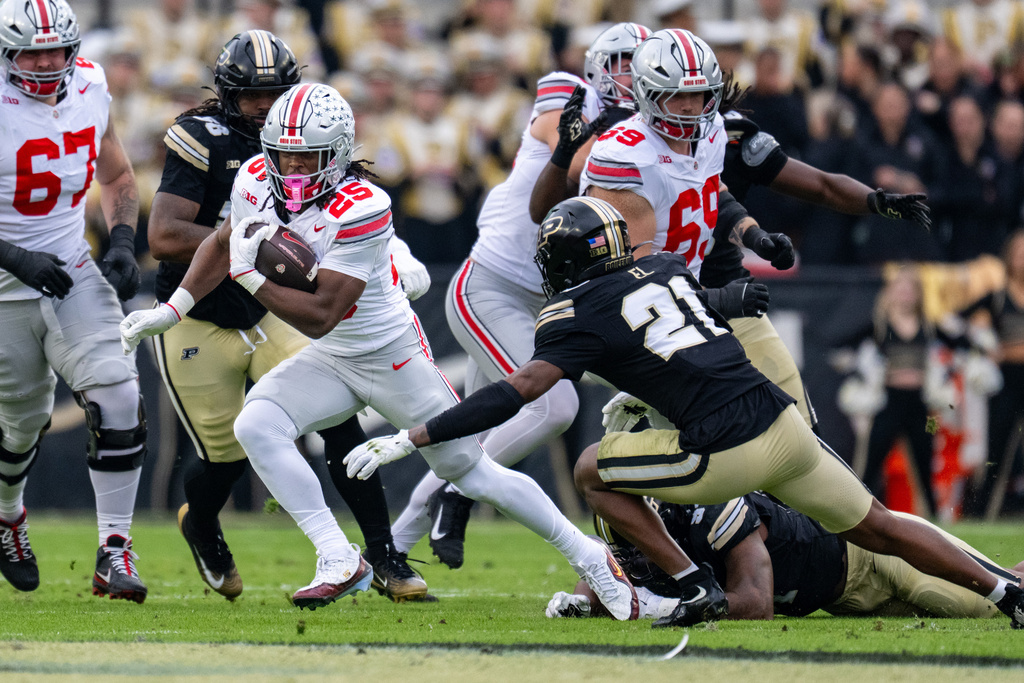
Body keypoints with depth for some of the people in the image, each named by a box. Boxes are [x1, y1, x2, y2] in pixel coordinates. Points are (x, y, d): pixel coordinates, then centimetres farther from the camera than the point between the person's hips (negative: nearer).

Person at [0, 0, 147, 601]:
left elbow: (118, 177, 16)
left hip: (75, 275, 3)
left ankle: (115, 551, -11)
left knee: (117, 399, -16)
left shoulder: (89, 89, -1)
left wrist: (123, 244, 0)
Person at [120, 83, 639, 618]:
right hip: (328, 363, 6)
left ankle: (589, 558, 19)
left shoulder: (360, 210, -30)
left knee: (475, 475, 1)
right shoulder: (256, 181, -10)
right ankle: (339, 562, -16)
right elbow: (224, 244, 11)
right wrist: (171, 309, 5)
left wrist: (250, 275, -32)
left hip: (393, 357, -6)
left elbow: (319, 317, -31)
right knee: (255, 427, -21)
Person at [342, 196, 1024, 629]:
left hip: (725, 455, -6)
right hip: (787, 423, 6)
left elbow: (520, 392, -10)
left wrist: (411, 439, -10)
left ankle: (697, 589, 6)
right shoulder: (669, 267, 16)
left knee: (595, 471, 13)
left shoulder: (582, 314, -2)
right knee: (878, 527, 22)